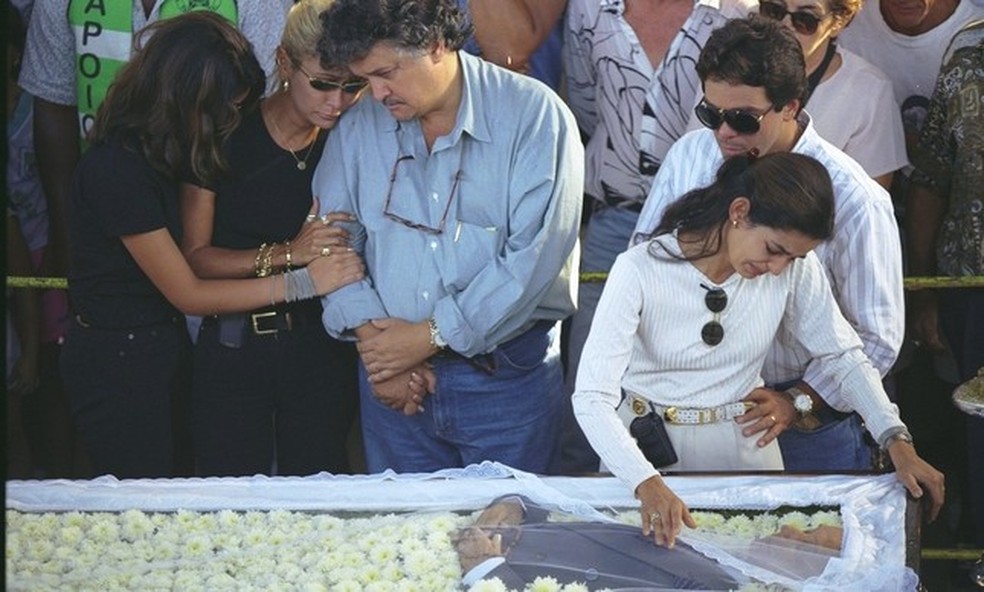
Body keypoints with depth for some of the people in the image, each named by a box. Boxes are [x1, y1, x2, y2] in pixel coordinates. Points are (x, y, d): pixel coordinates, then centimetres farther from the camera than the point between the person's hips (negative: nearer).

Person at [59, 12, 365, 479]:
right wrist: (303, 282, -18)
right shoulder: (117, 169, -24)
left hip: (158, 351, 9)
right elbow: (187, 294, -19)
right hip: (116, 365, -9)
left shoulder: (160, 153, 4)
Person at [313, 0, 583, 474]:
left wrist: (431, 336, -15)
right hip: (394, 383, 4)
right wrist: (371, 337, -12)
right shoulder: (357, 129, 7)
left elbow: (536, 255, -16)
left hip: (505, 376, -4)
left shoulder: (533, 115, -9)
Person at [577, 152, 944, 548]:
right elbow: (592, 397, -24)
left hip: (744, 446, 3)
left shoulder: (795, 267, -8)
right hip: (648, 451, -3)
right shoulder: (640, 271, -19)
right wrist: (646, 483, -39)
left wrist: (897, 441, -10)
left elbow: (842, 355, 4)